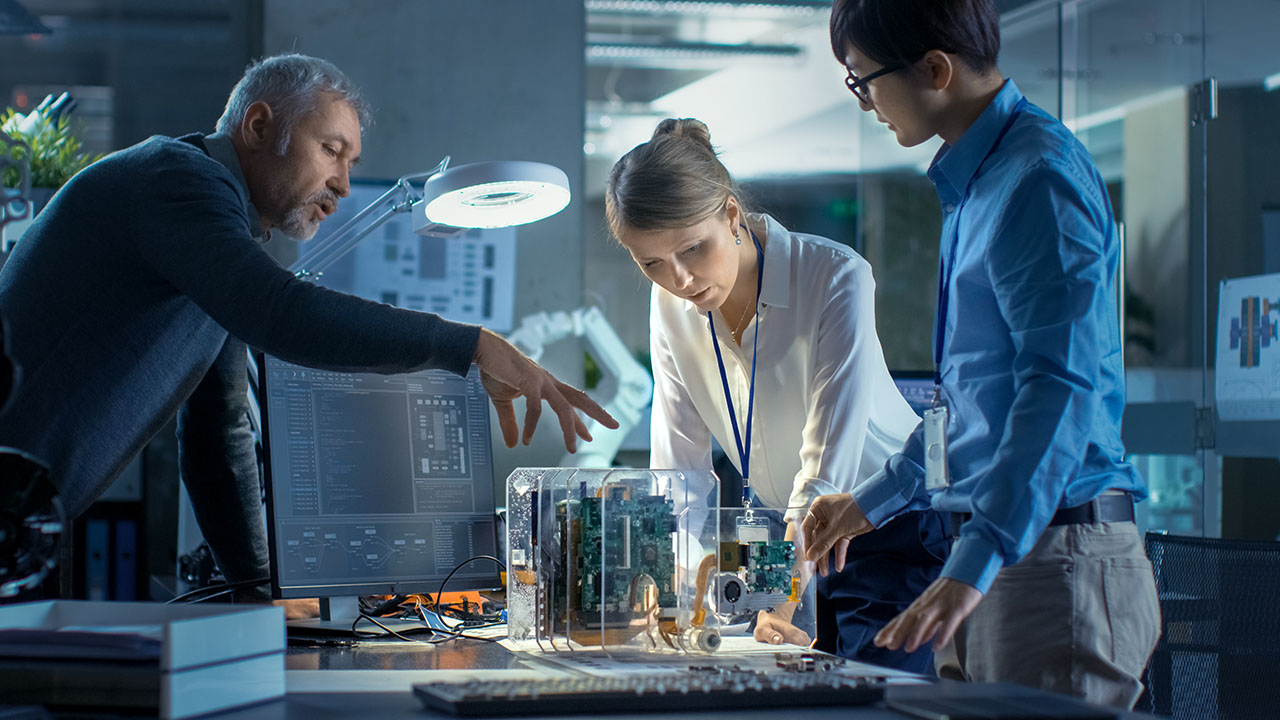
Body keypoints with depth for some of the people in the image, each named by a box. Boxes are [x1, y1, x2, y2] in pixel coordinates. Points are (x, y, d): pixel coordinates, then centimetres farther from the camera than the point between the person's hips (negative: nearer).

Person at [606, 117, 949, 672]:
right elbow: (679, 461, -4)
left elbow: (828, 460, -31)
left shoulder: (836, 277, -24)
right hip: (794, 539, 6)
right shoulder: (671, 306, -6)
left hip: (894, 528, -5)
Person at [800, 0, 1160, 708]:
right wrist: (873, 500, 30)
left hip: (1056, 553, -10)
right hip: (993, 550, 10)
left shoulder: (1040, 178, -15)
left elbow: (1062, 385, -25)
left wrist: (974, 564, -32)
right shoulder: (973, 181, 18)